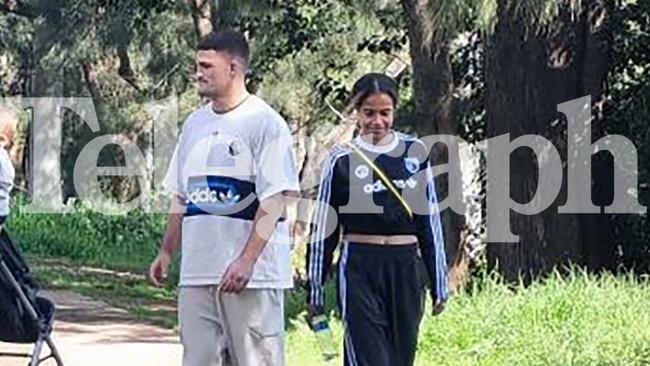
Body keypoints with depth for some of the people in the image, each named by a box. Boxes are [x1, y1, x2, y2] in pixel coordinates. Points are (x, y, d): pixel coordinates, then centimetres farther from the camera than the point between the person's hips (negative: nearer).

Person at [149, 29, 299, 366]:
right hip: (196, 271, 7)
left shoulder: (265, 122, -7)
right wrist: (166, 252, 16)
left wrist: (246, 260, -20)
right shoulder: (195, 123, 16)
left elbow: (274, 200, -13)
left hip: (253, 274, -7)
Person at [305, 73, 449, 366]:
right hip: (359, 270, -3)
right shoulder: (342, 160, -1)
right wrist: (314, 290, 3)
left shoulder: (415, 152, 6)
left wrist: (439, 283, 10)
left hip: (406, 268, 3)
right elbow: (323, 230, 4)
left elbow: (431, 220, 11)